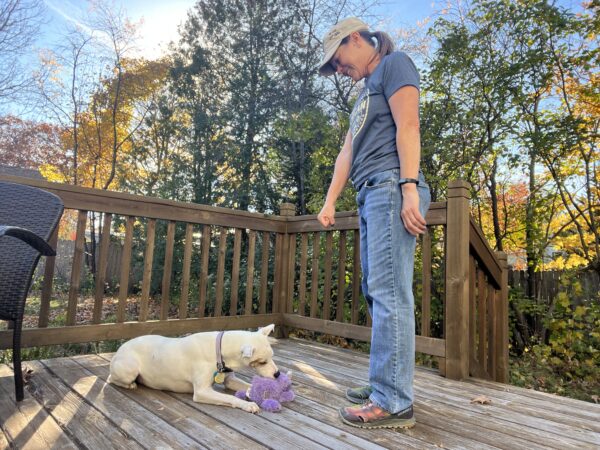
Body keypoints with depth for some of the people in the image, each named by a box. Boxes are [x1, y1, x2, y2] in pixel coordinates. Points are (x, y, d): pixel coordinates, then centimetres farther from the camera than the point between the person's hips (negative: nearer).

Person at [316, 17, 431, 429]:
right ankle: (384, 386, 13)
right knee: (377, 293, 6)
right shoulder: (365, 93, 31)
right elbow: (347, 154, 22)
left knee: (389, 293, -13)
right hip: (370, 195, 9)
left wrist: (409, 188, -20)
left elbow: (408, 125, -9)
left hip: (391, 190, -9)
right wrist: (330, 203, 14)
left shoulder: (394, 64, 7)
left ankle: (394, 402, -8)